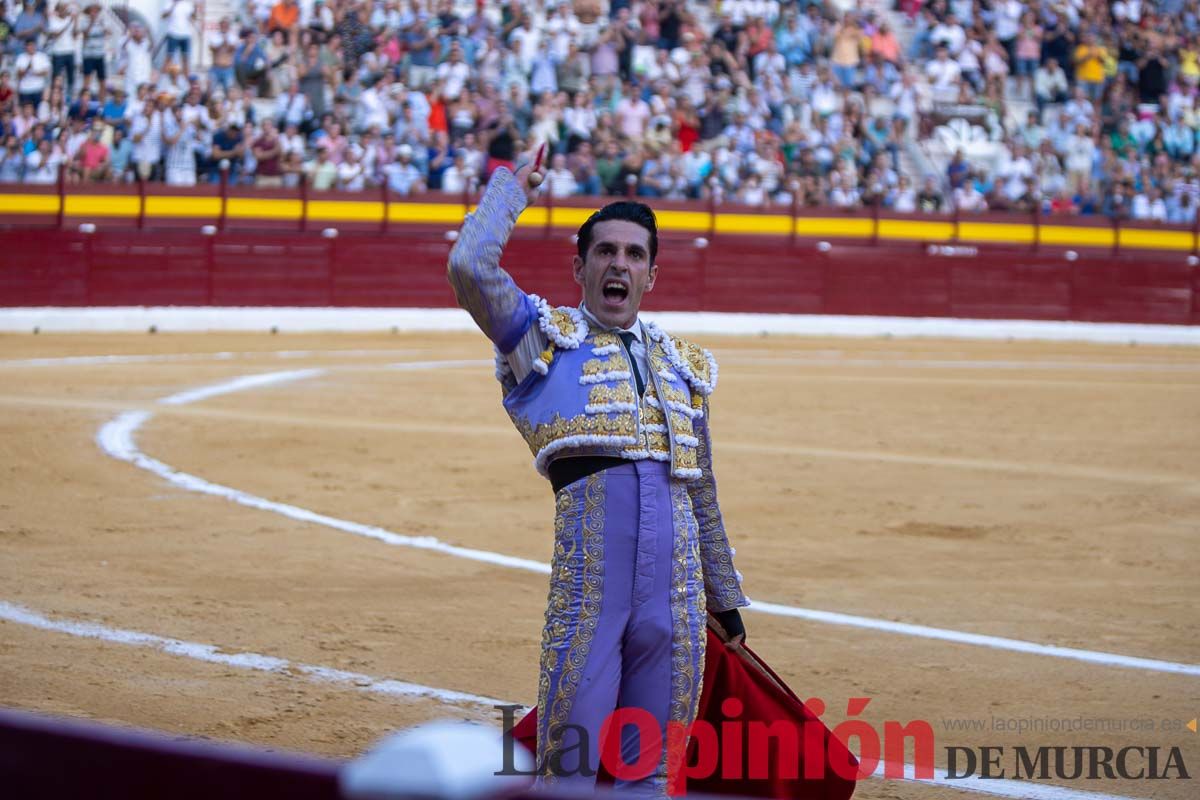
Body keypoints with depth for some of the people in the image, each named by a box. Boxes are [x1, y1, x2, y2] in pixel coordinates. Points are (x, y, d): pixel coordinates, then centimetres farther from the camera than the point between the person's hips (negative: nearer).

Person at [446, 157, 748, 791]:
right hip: (588, 583, -4)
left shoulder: (685, 366, 23)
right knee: (570, 762, -3)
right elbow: (469, 267, -8)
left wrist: (726, 600, 31)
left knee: (652, 768, 8)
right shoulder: (543, 337, 10)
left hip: (679, 591, 4)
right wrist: (511, 185, 7)